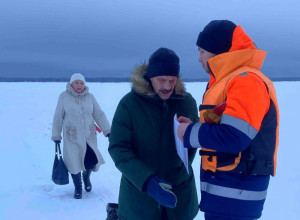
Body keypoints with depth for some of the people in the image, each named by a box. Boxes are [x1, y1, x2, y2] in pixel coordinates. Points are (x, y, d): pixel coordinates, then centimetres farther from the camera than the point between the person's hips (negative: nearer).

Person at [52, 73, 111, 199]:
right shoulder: (64, 97, -4)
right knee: (74, 163, 2)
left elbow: (99, 115, 2)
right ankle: (78, 188, 28)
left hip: (89, 136, 2)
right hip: (72, 137, -2)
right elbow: (58, 118, 1)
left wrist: (107, 131, -6)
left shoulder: (90, 97, 4)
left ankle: (86, 177, 32)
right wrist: (56, 135, 2)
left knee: (92, 160, -4)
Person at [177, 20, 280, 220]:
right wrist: (193, 126, 1)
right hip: (225, 186, 10)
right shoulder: (228, 80, 14)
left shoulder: (246, 81, -18)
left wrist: (190, 133, -13)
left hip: (236, 191, -10)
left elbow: (233, 137, -27)